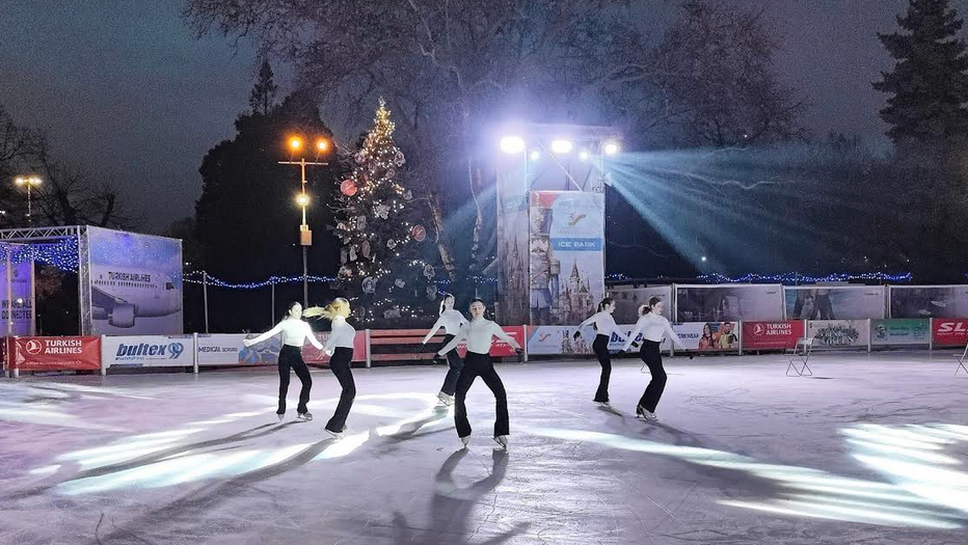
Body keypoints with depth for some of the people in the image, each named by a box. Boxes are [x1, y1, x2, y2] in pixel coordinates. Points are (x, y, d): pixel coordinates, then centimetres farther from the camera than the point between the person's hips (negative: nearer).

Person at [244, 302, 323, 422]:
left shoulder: (304, 325, 8)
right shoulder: (285, 324, -2)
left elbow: (313, 341, 12)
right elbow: (269, 334, -6)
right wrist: (252, 341, -13)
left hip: (297, 356, 3)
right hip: (285, 354, -3)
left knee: (307, 381, -8)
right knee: (284, 382, 1)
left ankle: (302, 409, 7)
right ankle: (281, 409, 17)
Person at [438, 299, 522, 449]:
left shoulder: (491, 325, 5)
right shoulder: (466, 326, 7)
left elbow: (506, 337, 6)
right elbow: (454, 342, 18)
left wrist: (516, 346, -12)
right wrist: (440, 353, 23)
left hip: (486, 363, 0)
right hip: (470, 362, 0)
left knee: (501, 394, -12)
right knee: (459, 397, -9)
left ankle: (501, 433, -4)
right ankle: (464, 433, 5)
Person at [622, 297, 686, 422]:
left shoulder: (663, 320, 15)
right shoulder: (645, 319, -3)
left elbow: (672, 334, 20)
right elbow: (634, 334, -7)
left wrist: (683, 348, 18)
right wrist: (624, 349, -14)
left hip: (656, 351, 8)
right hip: (647, 349, -8)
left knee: (657, 379, 4)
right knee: (661, 377, -16)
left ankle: (642, 407, 15)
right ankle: (647, 407, -10)